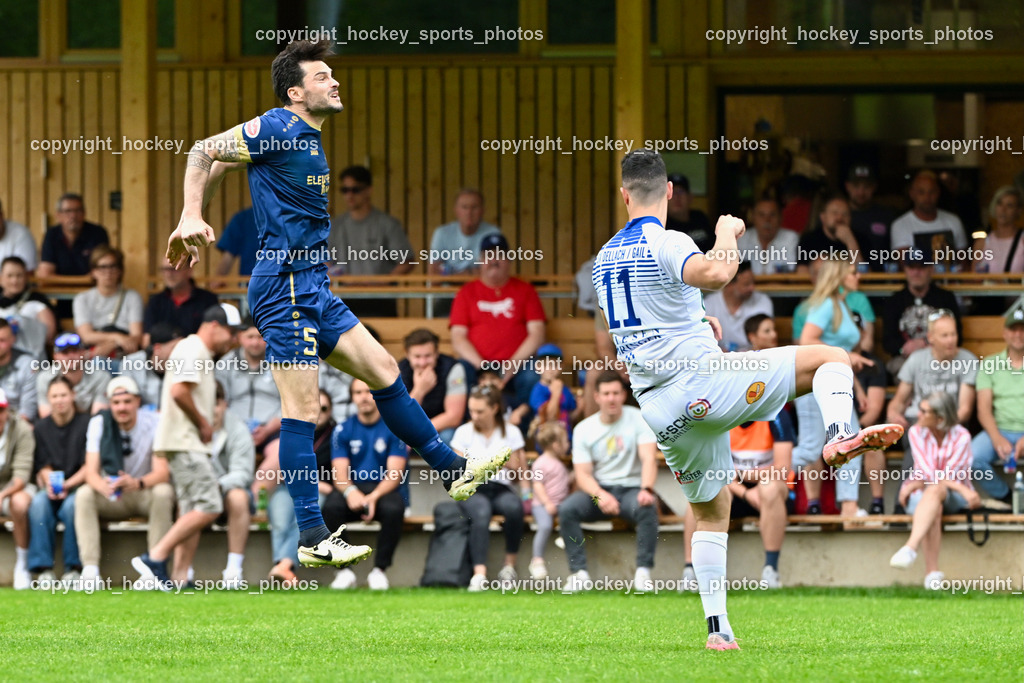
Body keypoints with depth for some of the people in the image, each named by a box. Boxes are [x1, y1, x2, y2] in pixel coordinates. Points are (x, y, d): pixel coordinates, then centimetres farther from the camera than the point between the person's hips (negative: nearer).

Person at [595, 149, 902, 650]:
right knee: (830, 358, -1)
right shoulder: (665, 243, -9)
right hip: (701, 379, -7)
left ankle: (717, 627, 13)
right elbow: (716, 274, -31)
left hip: (661, 414, 7)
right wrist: (727, 233, -12)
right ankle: (839, 435, -30)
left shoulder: (604, 260, 15)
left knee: (710, 513, 20)